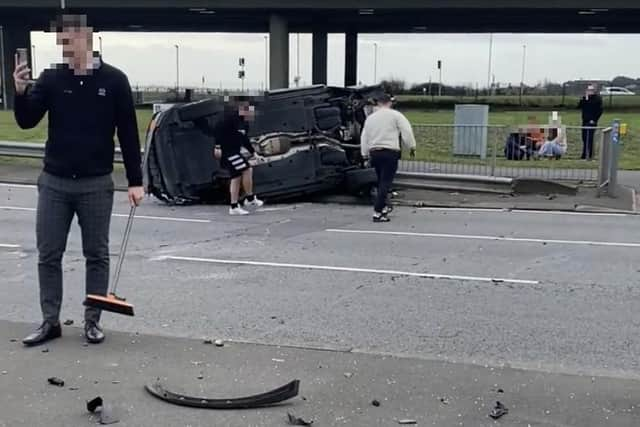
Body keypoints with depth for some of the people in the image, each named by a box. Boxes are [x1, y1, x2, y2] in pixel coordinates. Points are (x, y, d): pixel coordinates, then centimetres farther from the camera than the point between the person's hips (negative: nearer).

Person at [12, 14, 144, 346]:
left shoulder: (113, 80, -4)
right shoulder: (51, 78, 2)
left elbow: (128, 133, -2)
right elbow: (27, 122, -2)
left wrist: (135, 181, -4)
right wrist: (21, 91, -21)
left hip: (96, 185, -2)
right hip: (53, 183, 2)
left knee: (97, 255, 6)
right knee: (48, 254, 5)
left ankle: (92, 320, 18)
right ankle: (50, 321, 17)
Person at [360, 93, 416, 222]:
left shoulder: (370, 117, 13)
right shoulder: (395, 115, -2)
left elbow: (364, 137, 14)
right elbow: (407, 131, -7)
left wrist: (365, 154, 21)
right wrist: (411, 147, 3)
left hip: (374, 152, 6)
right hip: (390, 152, -6)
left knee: (381, 181, 21)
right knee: (385, 183, -7)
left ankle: (383, 207, 32)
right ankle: (377, 212, -14)